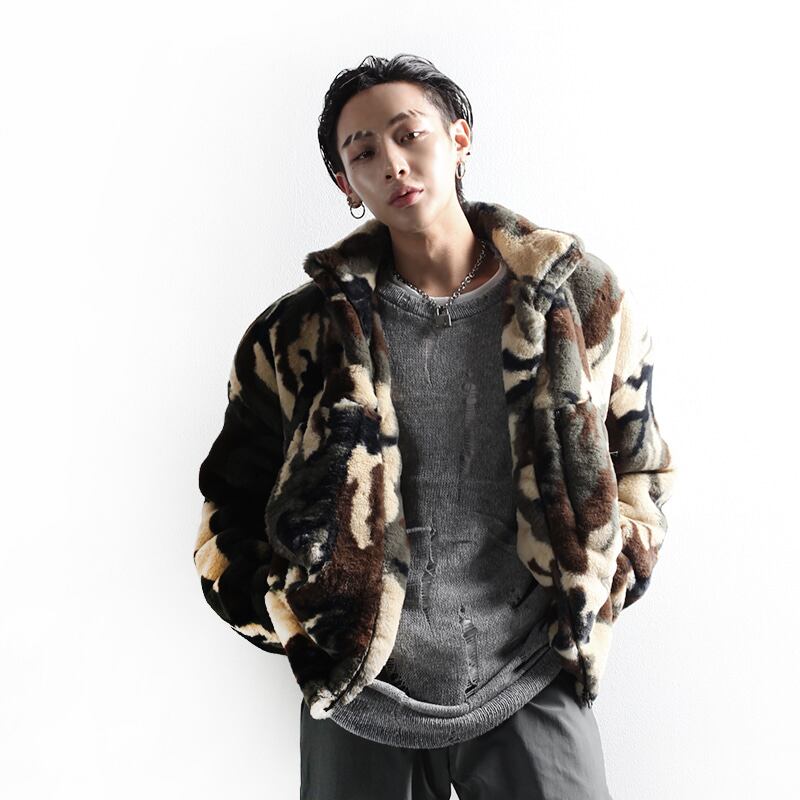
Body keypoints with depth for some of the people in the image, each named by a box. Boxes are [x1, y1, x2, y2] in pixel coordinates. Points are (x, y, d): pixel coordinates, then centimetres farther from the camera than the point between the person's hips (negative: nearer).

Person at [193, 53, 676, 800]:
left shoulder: (583, 301, -3)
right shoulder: (301, 332, -5)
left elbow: (640, 473, 7)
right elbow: (231, 509, 4)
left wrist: (586, 608, -1)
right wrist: (305, 630, -2)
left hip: (531, 688, 0)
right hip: (359, 701, 1)